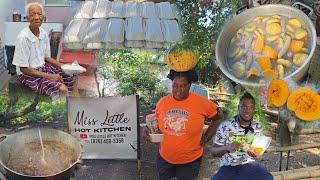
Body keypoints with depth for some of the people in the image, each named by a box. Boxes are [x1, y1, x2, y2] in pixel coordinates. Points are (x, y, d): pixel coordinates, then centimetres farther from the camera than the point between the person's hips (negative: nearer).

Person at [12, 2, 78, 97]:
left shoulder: (44, 34, -1)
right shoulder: (23, 38, -23)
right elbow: (23, 69, -20)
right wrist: (49, 76, -21)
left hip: (43, 67, 8)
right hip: (28, 74, -7)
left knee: (72, 77, 0)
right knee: (62, 89, -23)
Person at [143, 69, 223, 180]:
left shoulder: (201, 102, -15)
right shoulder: (162, 102, -6)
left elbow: (217, 118, 1)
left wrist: (205, 137, -4)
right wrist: (148, 129, -9)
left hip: (190, 161, -3)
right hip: (164, 158, 3)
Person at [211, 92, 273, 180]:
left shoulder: (258, 126, 6)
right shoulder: (225, 125, -7)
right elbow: (214, 151, -4)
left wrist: (257, 155, -11)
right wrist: (227, 148, -25)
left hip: (250, 165, 4)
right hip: (229, 167, -3)